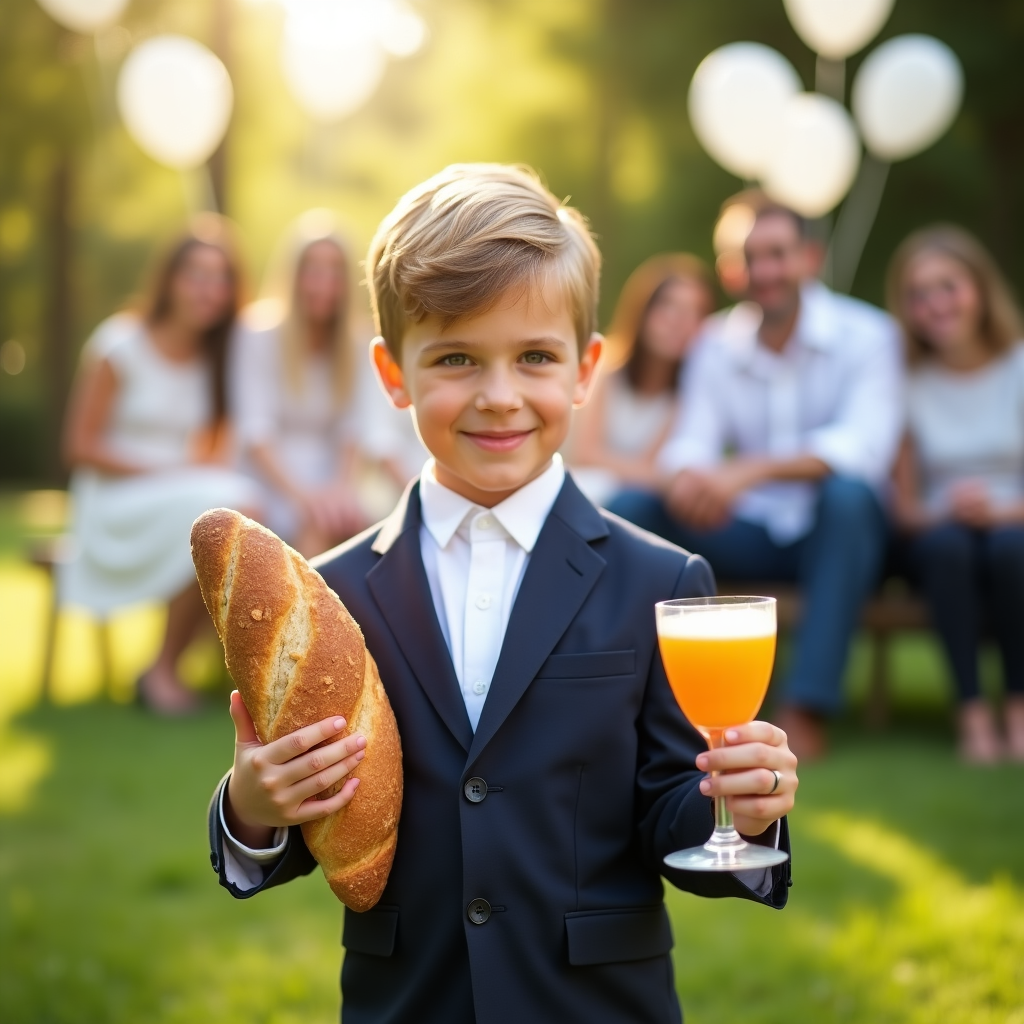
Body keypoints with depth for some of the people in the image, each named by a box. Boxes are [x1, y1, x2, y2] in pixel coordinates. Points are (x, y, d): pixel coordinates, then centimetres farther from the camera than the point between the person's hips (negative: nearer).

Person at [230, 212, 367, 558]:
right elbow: (254, 433, -14)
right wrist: (300, 494, -28)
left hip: (326, 476, 4)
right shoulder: (260, 334, -6)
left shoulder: (348, 345, 8)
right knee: (317, 524, -32)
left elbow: (348, 427, 6)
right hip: (273, 478, -4)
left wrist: (341, 484, -15)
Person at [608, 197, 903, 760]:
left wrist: (753, 470, -40)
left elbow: (864, 446, -24)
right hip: (748, 532, 3)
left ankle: (806, 708, -36)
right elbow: (692, 440, -5)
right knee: (631, 507, -17)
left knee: (847, 493, -37)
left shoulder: (865, 334, -9)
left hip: (836, 531, -3)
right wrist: (686, 473, -32)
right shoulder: (717, 343, 3)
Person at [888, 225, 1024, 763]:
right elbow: (903, 505, 1)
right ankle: (972, 709, -25)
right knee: (945, 542, -33)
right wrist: (941, 515, -21)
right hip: (941, 541, 1)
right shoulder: (910, 384, 5)